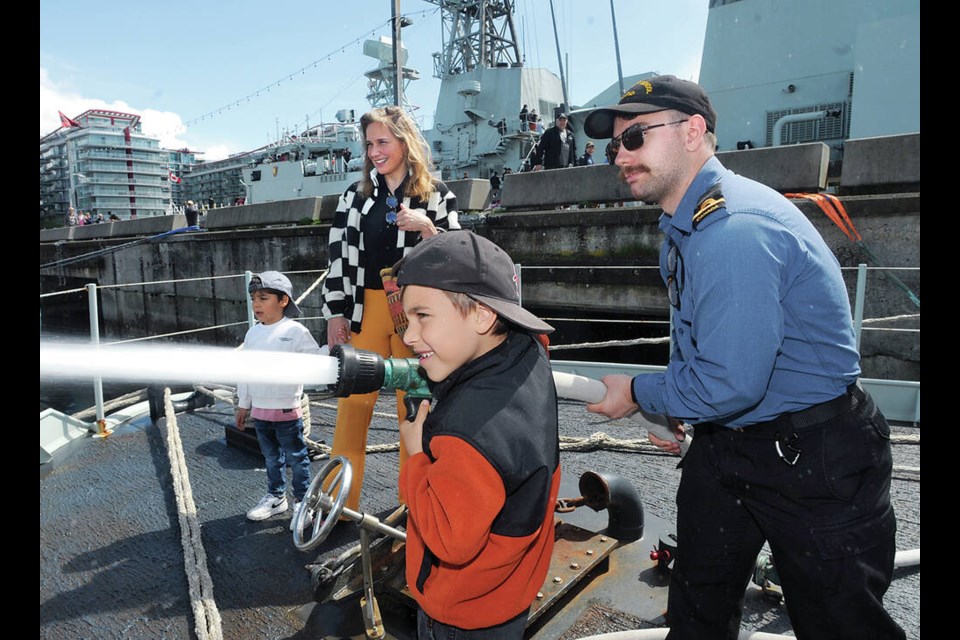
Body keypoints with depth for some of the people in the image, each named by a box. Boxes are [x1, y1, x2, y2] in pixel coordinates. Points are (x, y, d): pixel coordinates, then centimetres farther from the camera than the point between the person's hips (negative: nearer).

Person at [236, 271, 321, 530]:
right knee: (271, 458, 20)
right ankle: (276, 496, 35)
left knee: (296, 458, 5)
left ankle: (303, 502, 19)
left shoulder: (295, 331, -11)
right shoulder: (253, 333, 7)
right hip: (259, 410, 6)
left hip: (287, 410, -6)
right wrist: (243, 404, 17)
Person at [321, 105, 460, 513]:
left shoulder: (437, 195, 3)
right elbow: (339, 255, 7)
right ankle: (339, 502, 14)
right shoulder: (357, 194, 10)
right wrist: (335, 314, 1)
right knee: (353, 403, 3)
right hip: (365, 310, 2)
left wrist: (427, 228, -16)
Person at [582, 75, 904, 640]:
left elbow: (727, 385, -30)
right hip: (724, 445, 10)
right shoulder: (684, 223, 6)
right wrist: (672, 412, 12)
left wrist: (639, 393, -13)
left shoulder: (736, 231, -28)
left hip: (814, 457, -9)